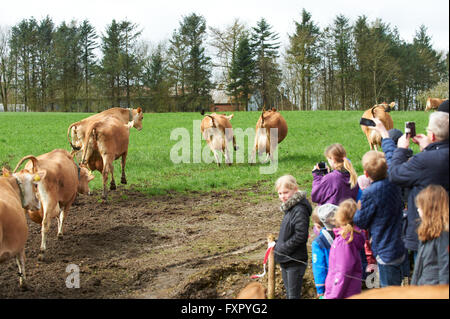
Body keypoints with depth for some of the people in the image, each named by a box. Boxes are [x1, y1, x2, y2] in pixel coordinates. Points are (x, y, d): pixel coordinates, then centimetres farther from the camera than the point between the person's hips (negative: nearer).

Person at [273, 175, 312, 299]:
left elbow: (300, 236, -24)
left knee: (294, 295, -4)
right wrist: (278, 245, 6)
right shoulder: (289, 208, 12)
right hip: (286, 261, 10)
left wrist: (281, 248, -18)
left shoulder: (300, 210, -19)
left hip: (295, 262, -10)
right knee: (289, 293, 18)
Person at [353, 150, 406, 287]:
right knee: (396, 288, 22)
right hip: (399, 248, 8)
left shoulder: (370, 193, -22)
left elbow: (361, 222, -10)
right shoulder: (394, 185, -3)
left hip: (386, 253, -7)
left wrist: (357, 211, 12)